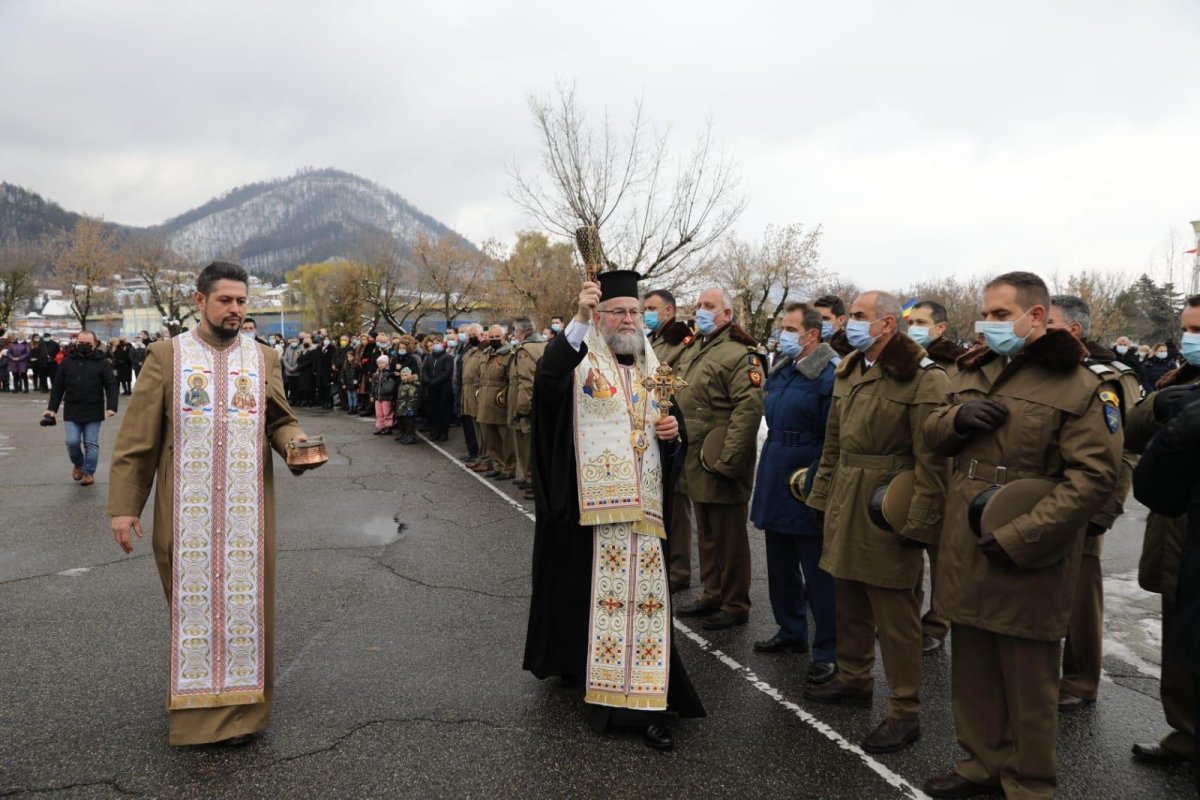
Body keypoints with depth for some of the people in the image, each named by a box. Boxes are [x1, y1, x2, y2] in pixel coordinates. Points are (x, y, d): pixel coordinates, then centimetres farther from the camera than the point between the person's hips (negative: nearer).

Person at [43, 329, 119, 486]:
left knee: (91, 443, 3)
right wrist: (52, 408, 4)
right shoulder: (67, 362, 4)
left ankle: (89, 472, 15)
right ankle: (77, 464, 26)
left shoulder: (101, 363, -2)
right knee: (72, 442, -3)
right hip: (72, 411, 2)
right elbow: (57, 387, 8)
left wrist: (111, 407, -18)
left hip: (93, 411, -2)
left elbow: (111, 386, -6)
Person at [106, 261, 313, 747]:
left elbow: (279, 421, 11)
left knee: (244, 599, 6)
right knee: (191, 601, 7)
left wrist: (293, 440, -13)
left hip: (247, 510, 2)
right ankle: (192, 705, 23)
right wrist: (124, 505, -6)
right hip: (186, 511, -1)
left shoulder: (264, 360, 7)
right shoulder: (167, 357, 1)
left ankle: (241, 707, 19)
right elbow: (137, 438, -1)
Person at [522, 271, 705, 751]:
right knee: (590, 591, 5)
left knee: (644, 596, 2)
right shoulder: (581, 359, -1)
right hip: (592, 504, -4)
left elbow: (669, 429, 23)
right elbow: (547, 379, -25)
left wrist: (674, 432, -1)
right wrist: (578, 321, -36)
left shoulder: (651, 368, 16)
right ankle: (575, 662, 29)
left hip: (643, 506, 4)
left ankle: (643, 702, 7)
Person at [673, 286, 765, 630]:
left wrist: (727, 459, -23)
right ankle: (713, 595, 31)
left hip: (721, 463, -9)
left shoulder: (740, 354, -13)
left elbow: (749, 408, -21)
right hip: (696, 460, 9)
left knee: (729, 536, 2)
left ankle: (735, 606, 15)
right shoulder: (693, 350, 16)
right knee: (706, 533, 18)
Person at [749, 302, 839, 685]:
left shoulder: (830, 374, -15)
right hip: (776, 487, 9)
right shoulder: (779, 370, 11)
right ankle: (791, 632, 35)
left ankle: (829, 651, 14)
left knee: (818, 574, 1)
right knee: (781, 568, 19)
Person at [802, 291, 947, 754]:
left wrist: (918, 522, -18)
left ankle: (905, 712, 14)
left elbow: (930, 460, -16)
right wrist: (822, 497, 15)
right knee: (850, 601, 19)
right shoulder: (848, 371, 11)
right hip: (846, 505, 8)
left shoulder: (923, 378, -13)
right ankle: (854, 679, 37)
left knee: (894, 614, 1)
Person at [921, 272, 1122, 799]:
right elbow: (932, 434, 16)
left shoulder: (1078, 387, -11)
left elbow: (1093, 476, -17)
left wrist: (1019, 538, -23)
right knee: (973, 671, 19)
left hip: (1026, 564, -6)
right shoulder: (974, 371, 11)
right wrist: (957, 418, -9)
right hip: (964, 553, 7)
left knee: (1028, 685, 8)